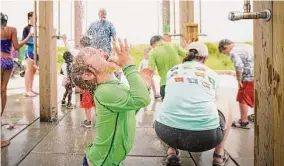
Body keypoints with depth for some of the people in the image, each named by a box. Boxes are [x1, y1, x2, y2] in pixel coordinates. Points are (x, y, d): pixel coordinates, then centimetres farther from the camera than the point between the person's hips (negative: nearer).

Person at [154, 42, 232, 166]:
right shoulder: (212, 74, 17)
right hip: (205, 135, -1)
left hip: (166, 130, 2)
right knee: (227, 112, 31)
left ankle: (172, 153, 25)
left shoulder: (172, 70, 19)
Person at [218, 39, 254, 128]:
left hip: (249, 78, -9)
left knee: (243, 99, 3)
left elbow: (239, 66, -24)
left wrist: (239, 80, -13)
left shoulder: (233, 52, -10)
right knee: (255, 97, 24)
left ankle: (244, 122, 9)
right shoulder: (246, 46, 18)